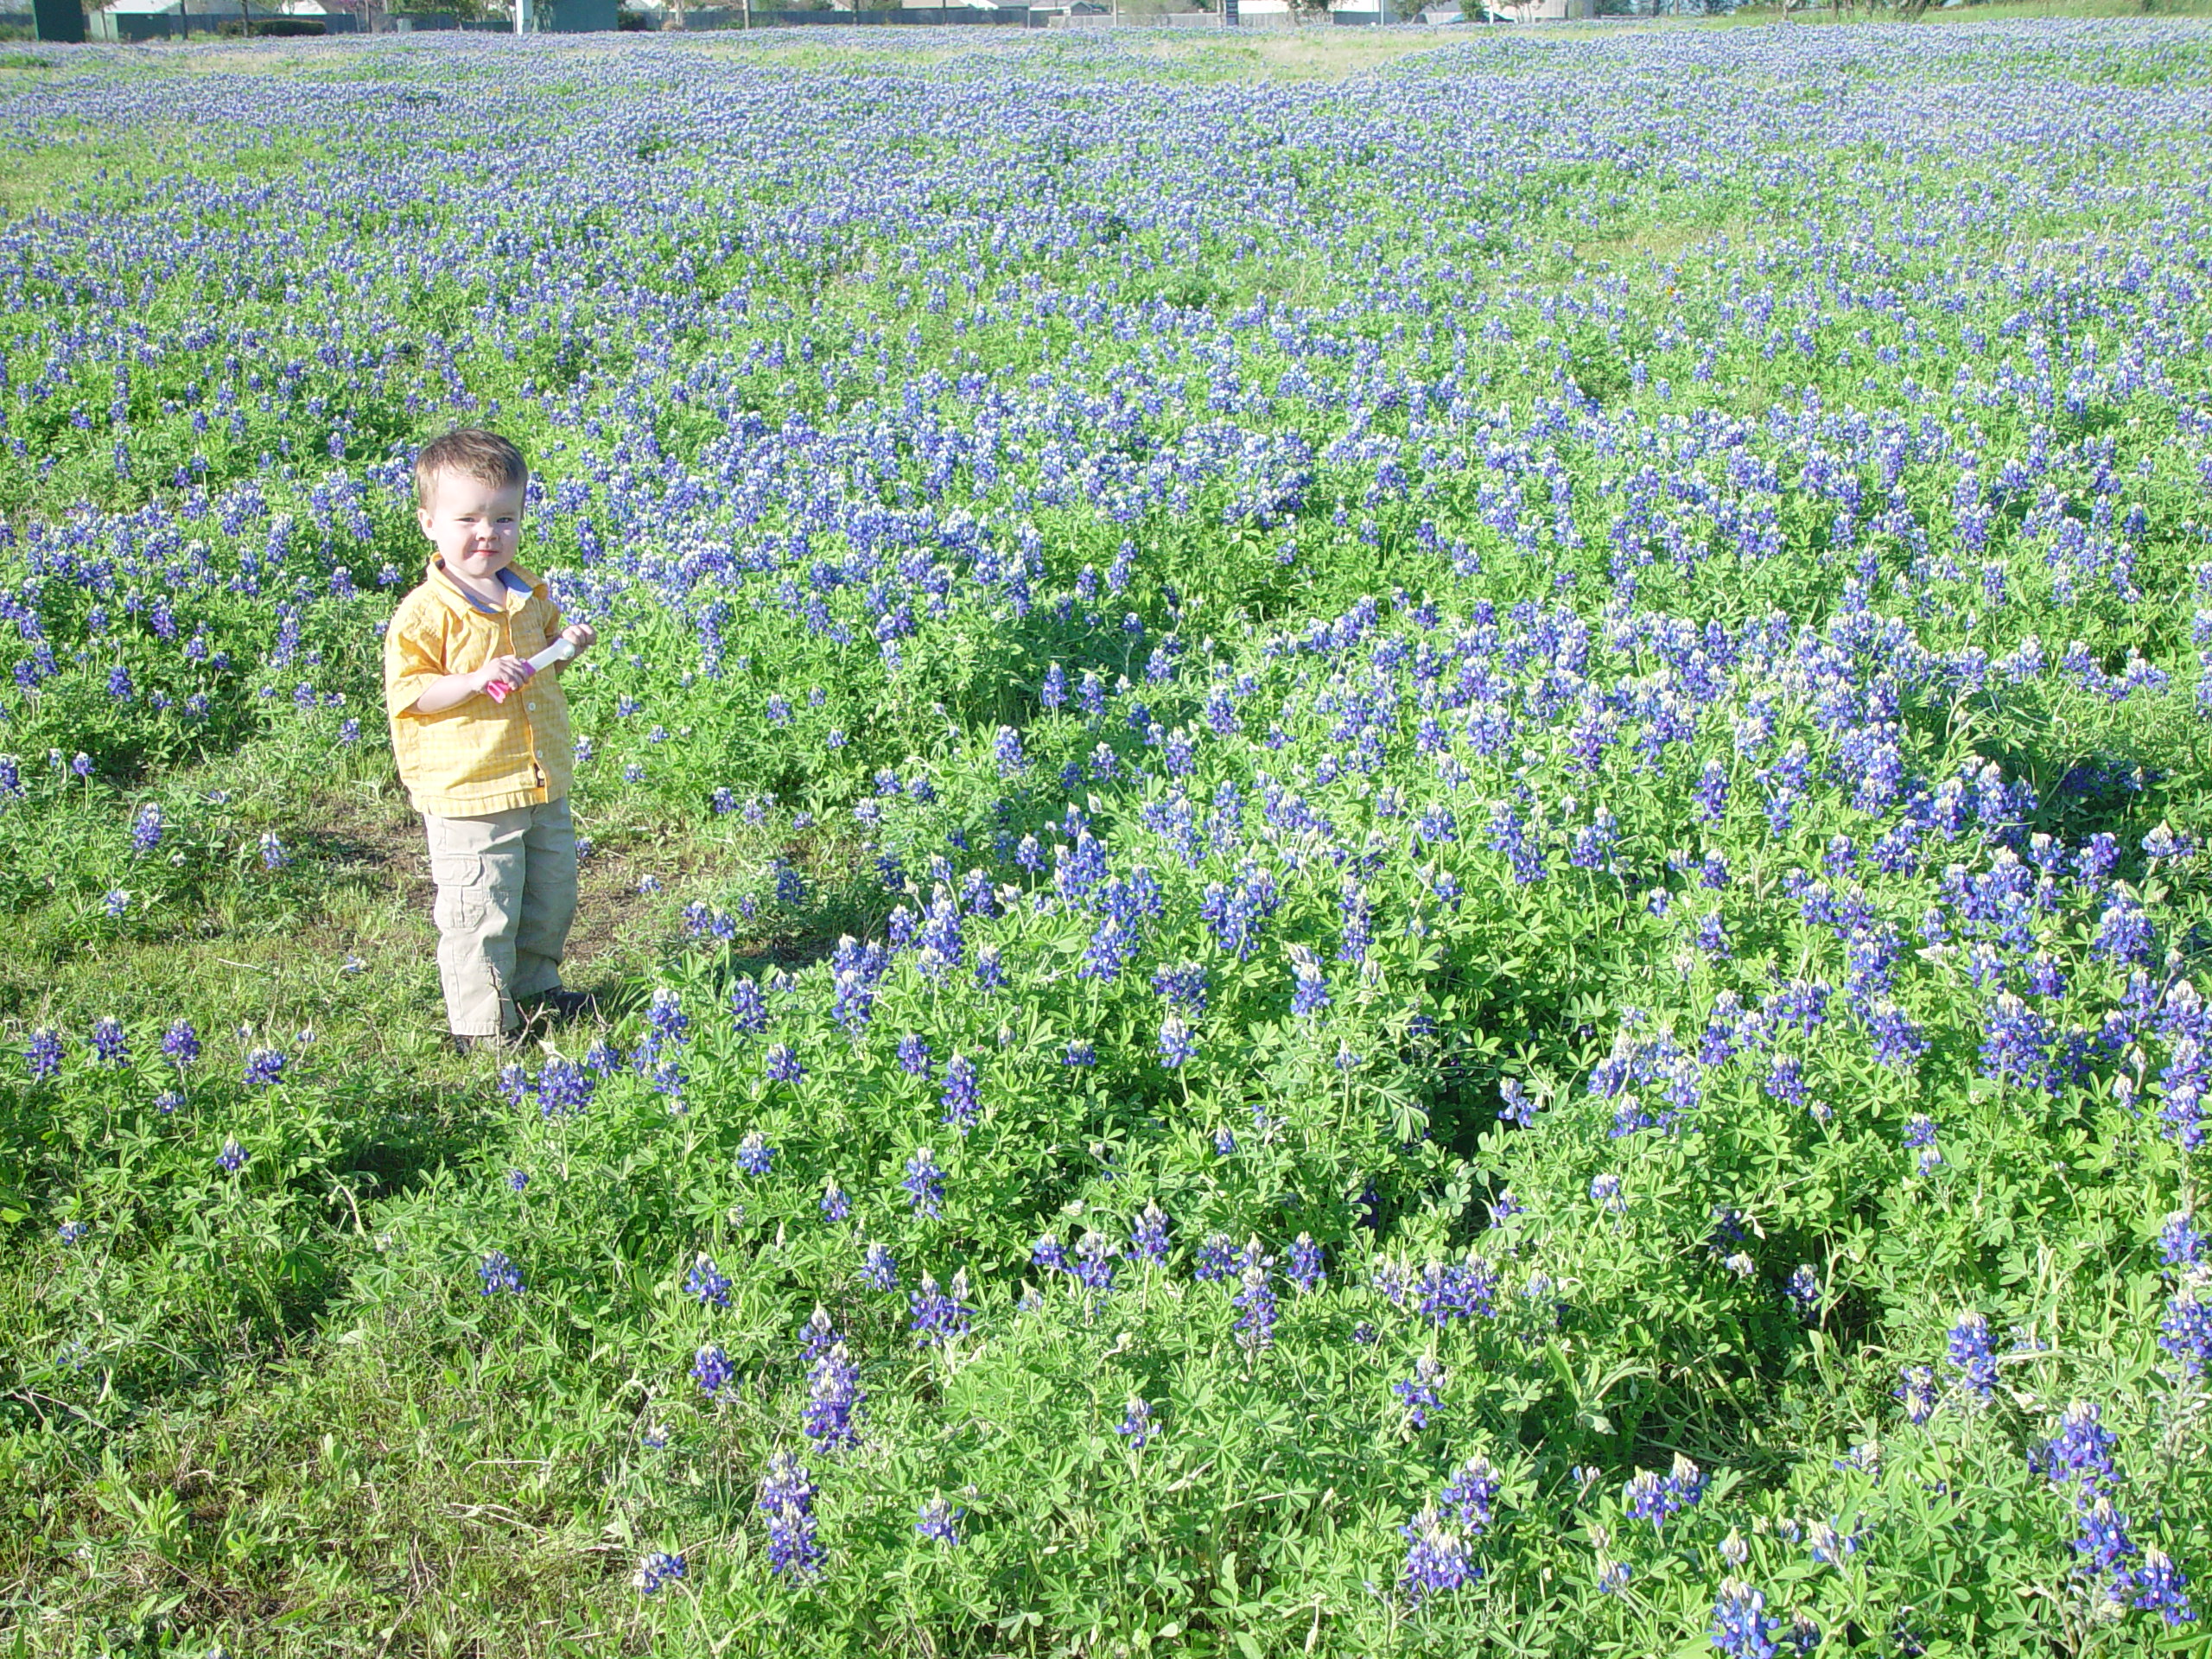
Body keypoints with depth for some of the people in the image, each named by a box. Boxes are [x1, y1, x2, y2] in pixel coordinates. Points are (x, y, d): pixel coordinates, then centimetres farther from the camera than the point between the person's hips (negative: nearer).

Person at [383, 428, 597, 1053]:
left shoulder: (529, 593, 7)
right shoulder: (425, 613, -15)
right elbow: (406, 693, -16)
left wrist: (567, 645, 2)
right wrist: (477, 680, -27)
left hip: (544, 788, 7)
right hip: (467, 795, -7)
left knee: (551, 897, 20)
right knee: (480, 912, -2)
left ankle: (533, 986, 42)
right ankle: (480, 1025, 13)